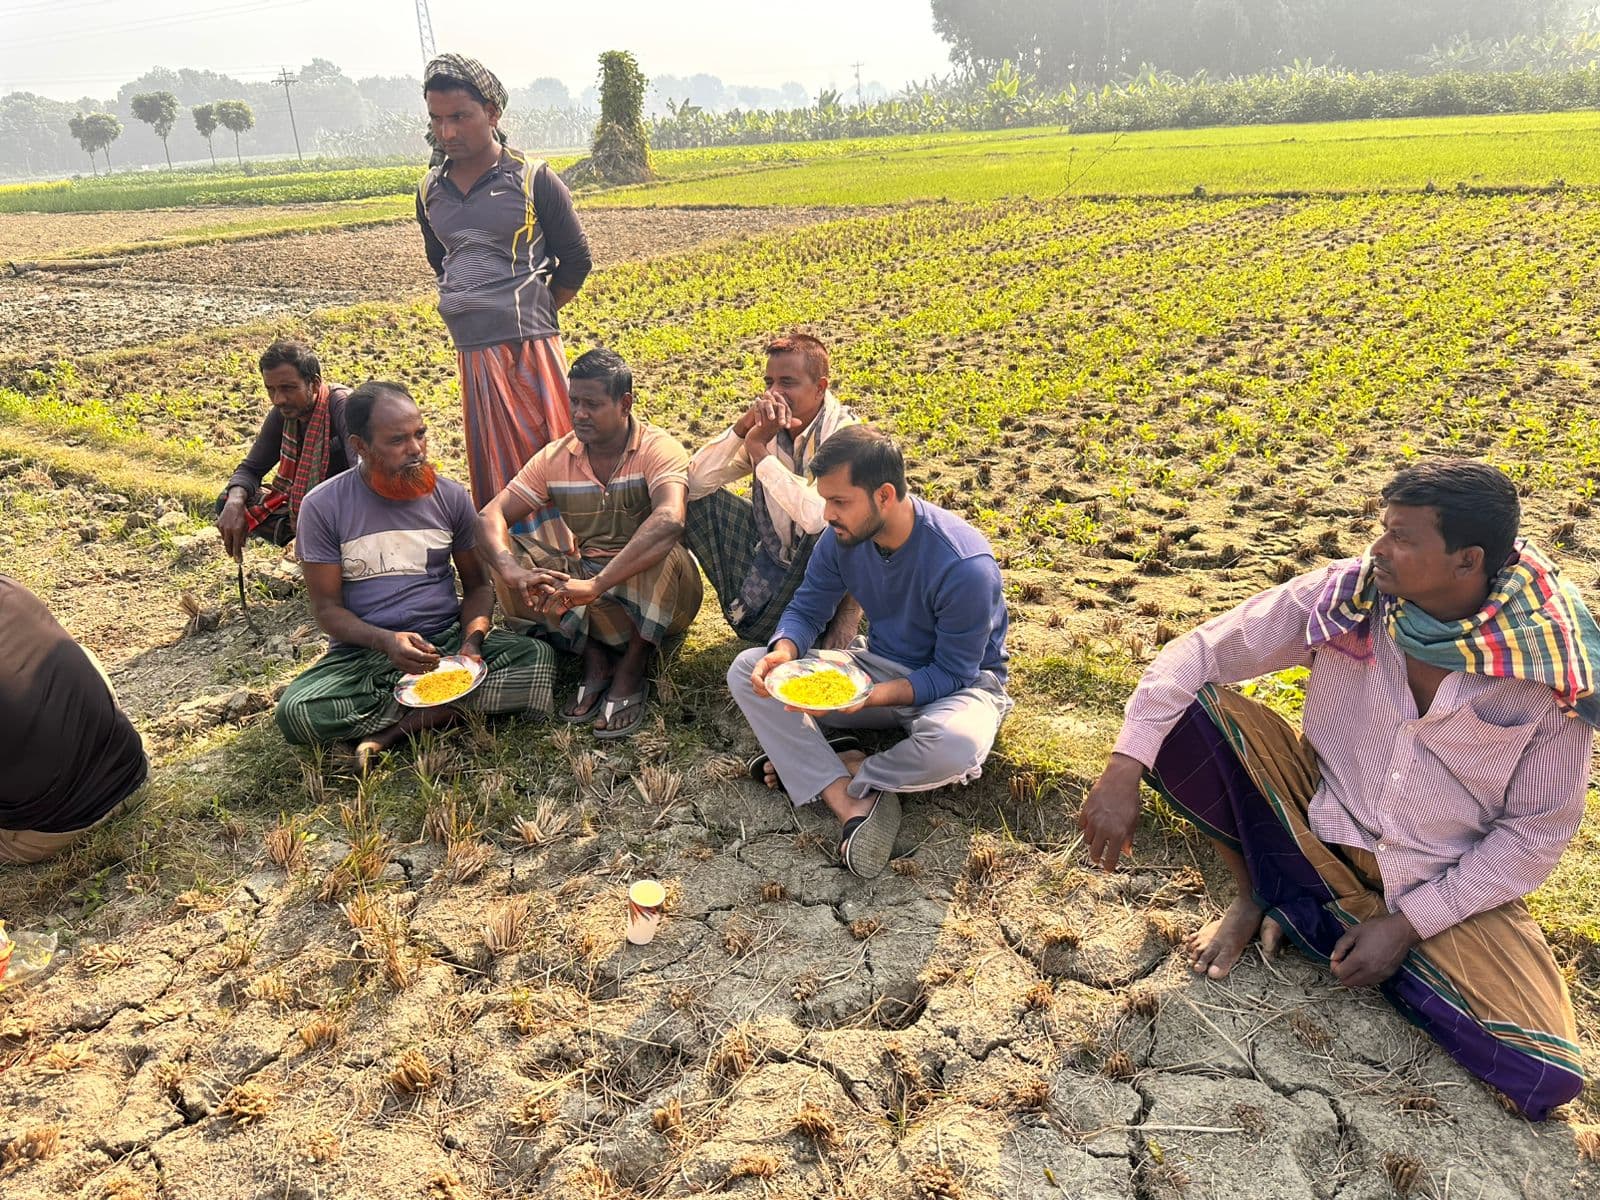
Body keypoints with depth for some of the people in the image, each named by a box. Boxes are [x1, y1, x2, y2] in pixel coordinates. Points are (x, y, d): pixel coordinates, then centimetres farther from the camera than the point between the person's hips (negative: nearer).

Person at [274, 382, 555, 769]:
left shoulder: (450, 496, 1)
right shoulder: (323, 506, -6)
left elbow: (477, 585, 8)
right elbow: (327, 607, -5)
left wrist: (471, 642, -14)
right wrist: (386, 641, -25)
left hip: (446, 639, 2)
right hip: (363, 653, -2)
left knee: (537, 657, -25)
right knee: (296, 712, -31)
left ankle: (390, 730, -20)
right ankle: (441, 710, -14)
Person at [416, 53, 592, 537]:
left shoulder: (533, 179, -3)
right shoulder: (430, 191, 10)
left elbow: (575, 260, 2)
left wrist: (533, 311, 4)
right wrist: (479, 309, 15)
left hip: (530, 344, -4)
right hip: (473, 350, 5)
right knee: (492, 464, 9)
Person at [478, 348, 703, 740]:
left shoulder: (658, 449, -17)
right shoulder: (555, 458, -2)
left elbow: (669, 520, -38)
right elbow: (492, 515, -9)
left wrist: (596, 585, -47)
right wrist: (513, 572, -32)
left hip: (653, 594, -4)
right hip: (586, 574, 4)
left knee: (665, 554, -37)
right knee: (507, 551, -16)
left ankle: (631, 671, -16)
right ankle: (595, 659, -13)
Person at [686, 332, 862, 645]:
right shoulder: (768, 425, -6)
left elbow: (818, 515, -40)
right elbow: (694, 484, -11)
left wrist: (759, 450, -30)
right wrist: (742, 428, -24)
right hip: (771, 549, 6)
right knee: (697, 498, -3)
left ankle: (845, 605, -7)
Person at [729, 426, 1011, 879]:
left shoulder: (965, 565, -29)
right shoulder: (842, 537, -12)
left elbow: (952, 673, -23)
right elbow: (806, 609, -1)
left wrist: (871, 696, -37)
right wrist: (784, 652, -25)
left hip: (959, 682, -5)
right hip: (880, 665, 6)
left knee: (956, 745, -42)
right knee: (748, 669, -13)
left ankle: (811, 768, -15)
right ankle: (852, 803, -27)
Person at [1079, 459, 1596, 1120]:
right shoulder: (1344, 595, -16)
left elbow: (1539, 827, -10)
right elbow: (1200, 649, -16)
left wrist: (1406, 923, -15)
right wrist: (1124, 770, -28)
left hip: (1447, 888, 0)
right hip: (1318, 816, 1)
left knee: (1545, 1077, -21)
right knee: (1182, 707, -22)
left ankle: (1301, 910, -3)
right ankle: (1255, 892, 0)